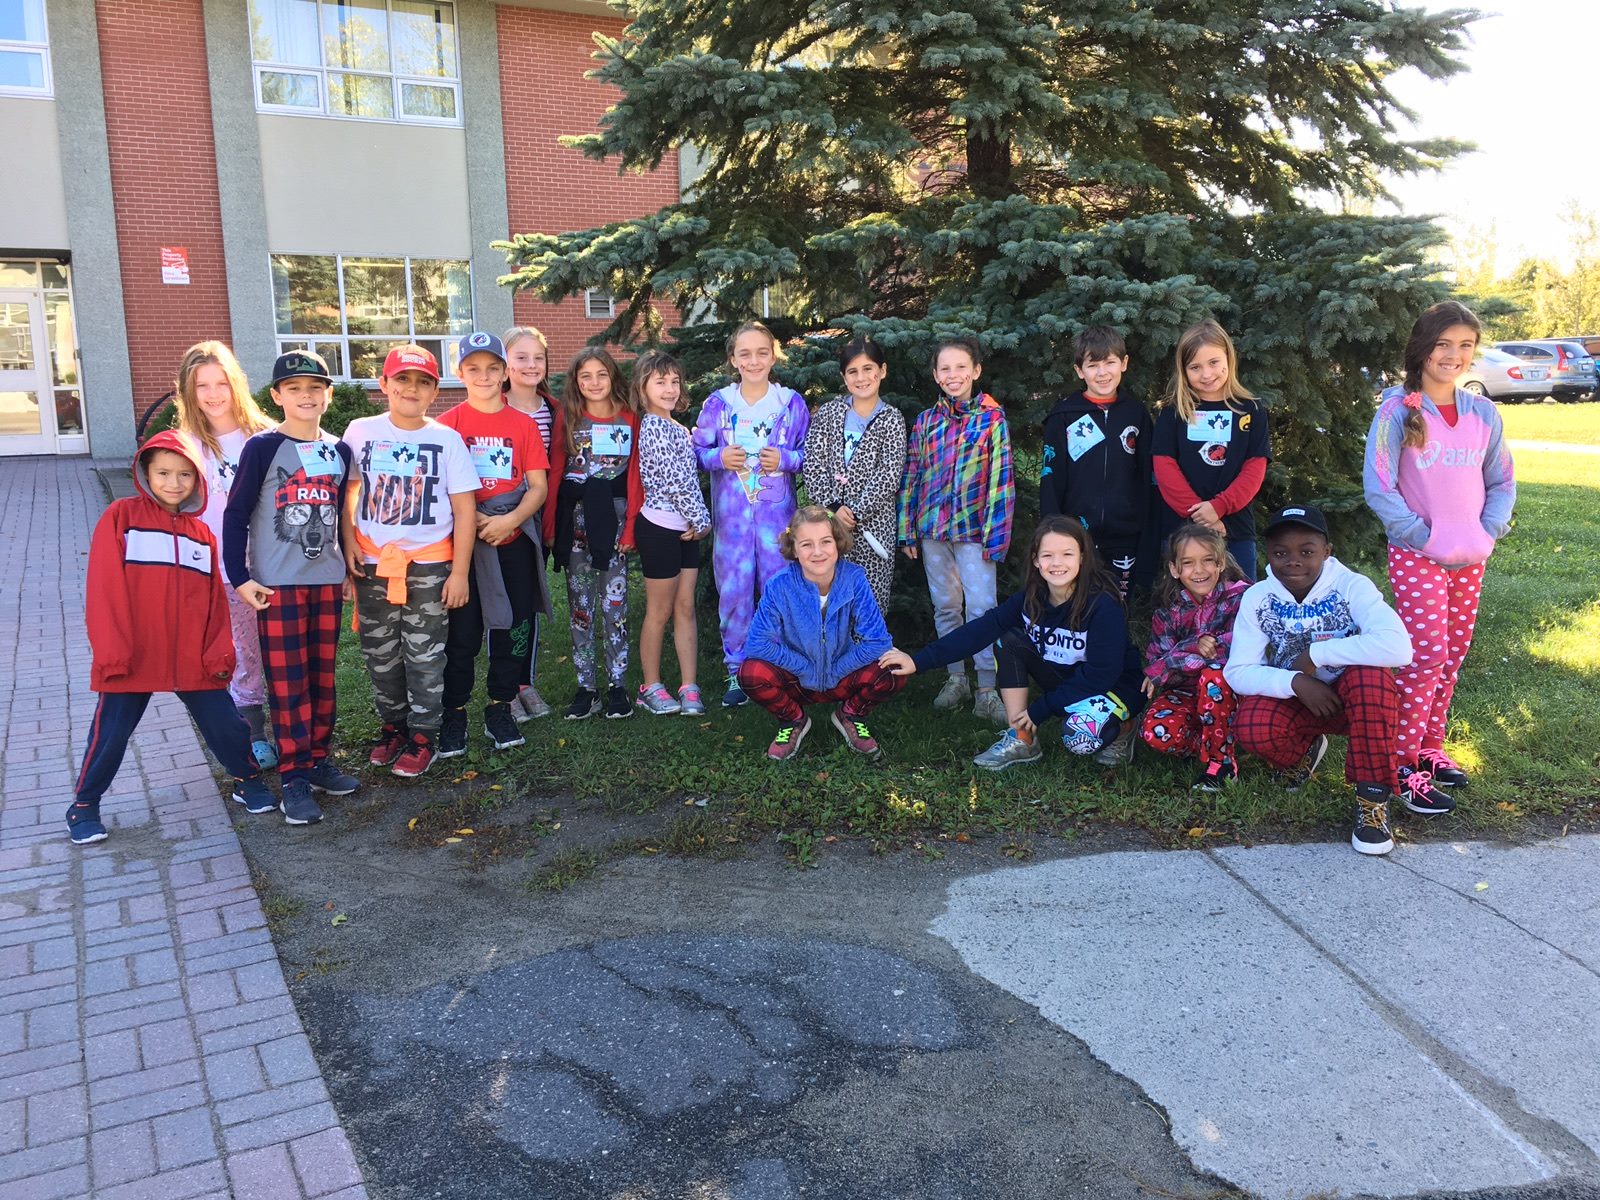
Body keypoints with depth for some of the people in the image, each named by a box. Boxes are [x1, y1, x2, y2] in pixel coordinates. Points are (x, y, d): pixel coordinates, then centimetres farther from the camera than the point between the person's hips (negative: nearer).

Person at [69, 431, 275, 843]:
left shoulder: (202, 534, 8)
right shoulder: (121, 516, -3)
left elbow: (215, 600, 8)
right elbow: (104, 588, -7)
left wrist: (220, 651, -2)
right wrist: (111, 651, -12)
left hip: (193, 659, 3)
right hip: (133, 656, -3)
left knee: (226, 724, 6)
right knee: (110, 734, 7)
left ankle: (248, 782, 28)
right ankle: (83, 806, 25)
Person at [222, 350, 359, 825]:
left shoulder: (338, 451, 9)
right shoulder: (263, 448, -5)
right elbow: (235, 515, -6)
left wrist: (349, 564, 14)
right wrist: (240, 577, -11)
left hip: (328, 580, 5)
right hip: (278, 584, -4)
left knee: (323, 677, 10)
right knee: (288, 682, -2)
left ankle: (318, 760, 22)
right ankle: (294, 778, 3)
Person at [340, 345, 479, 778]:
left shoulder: (446, 438, -4)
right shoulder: (361, 431, 0)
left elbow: (465, 508, -4)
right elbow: (347, 491, 10)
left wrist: (460, 571, -6)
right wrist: (349, 545, -1)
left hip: (428, 566, -2)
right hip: (372, 564, 2)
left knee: (424, 657, 5)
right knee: (380, 656, 12)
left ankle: (423, 735, 17)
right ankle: (392, 725, 30)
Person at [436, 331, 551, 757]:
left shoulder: (524, 424, 5)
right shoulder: (448, 424, 0)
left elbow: (538, 486, 2)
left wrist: (510, 520, -14)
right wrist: (474, 520, -14)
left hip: (515, 542, 2)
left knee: (514, 628, 8)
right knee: (462, 633, 2)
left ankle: (500, 710, 22)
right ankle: (454, 715, 14)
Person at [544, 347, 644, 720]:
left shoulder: (629, 419, 2)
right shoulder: (567, 417, 4)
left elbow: (635, 475, 0)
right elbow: (554, 472, 2)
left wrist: (630, 526, -7)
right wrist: (550, 526, -3)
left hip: (613, 517, -1)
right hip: (575, 518, 1)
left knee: (614, 603, 2)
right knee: (580, 604, 6)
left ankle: (617, 685, 11)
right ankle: (586, 686, 13)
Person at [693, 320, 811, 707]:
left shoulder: (792, 403, 2)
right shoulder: (718, 402, 3)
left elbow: (811, 454, 6)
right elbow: (696, 452, 7)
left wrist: (785, 459, -13)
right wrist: (719, 457, -13)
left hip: (776, 512, -1)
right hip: (731, 513, 1)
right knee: (734, 591, 4)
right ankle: (738, 671, 16)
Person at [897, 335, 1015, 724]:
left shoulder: (992, 418, -3)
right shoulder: (925, 421, 7)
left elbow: (1001, 478, -6)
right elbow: (911, 477, 10)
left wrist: (995, 533, -11)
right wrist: (906, 530, 7)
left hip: (973, 528, -4)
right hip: (933, 527, 4)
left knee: (981, 608, -7)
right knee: (945, 606, 11)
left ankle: (987, 690, 0)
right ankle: (956, 678, 23)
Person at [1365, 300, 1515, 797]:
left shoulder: (1483, 413, 5)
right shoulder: (1398, 411, -9)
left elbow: (1502, 482, 12)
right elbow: (1378, 487, -13)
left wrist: (1489, 531, -3)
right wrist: (1423, 536, -13)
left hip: (1471, 559, 5)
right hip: (1416, 556, -5)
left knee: (1454, 654, 11)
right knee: (1427, 656, -10)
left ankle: (1430, 745, 25)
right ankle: (1403, 757, 2)